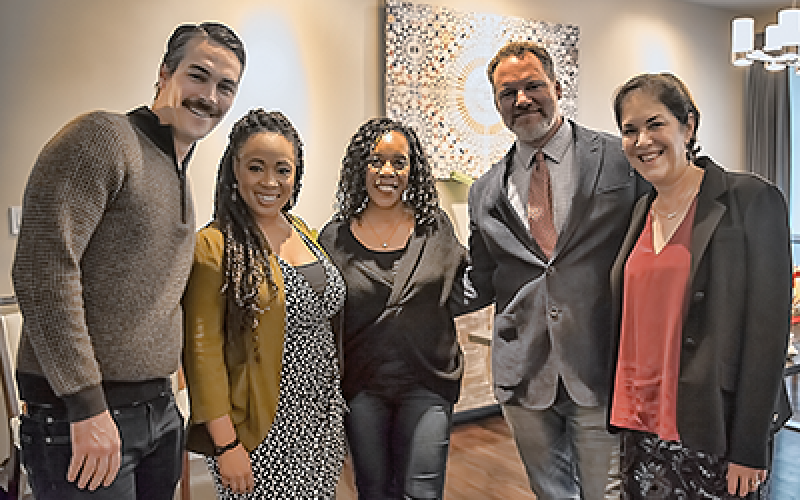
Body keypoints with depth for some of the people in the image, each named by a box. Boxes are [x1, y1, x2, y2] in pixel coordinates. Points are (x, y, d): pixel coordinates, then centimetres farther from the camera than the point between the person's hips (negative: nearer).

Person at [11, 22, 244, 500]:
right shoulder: (104, 137, -12)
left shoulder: (179, 176, 15)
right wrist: (87, 405, -20)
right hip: (81, 416, -8)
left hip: (160, 410, 8)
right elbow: (44, 266, -21)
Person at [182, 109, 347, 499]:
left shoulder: (303, 232, 7)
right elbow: (203, 352, -13)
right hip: (263, 433, -6)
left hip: (322, 421, 6)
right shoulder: (214, 246, -13)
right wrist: (225, 444, -15)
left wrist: (337, 415, 12)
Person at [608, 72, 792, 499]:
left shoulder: (751, 199, -9)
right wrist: (627, 415, 10)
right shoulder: (642, 209, 8)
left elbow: (768, 329, -12)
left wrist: (749, 449, -13)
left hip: (713, 435, -5)